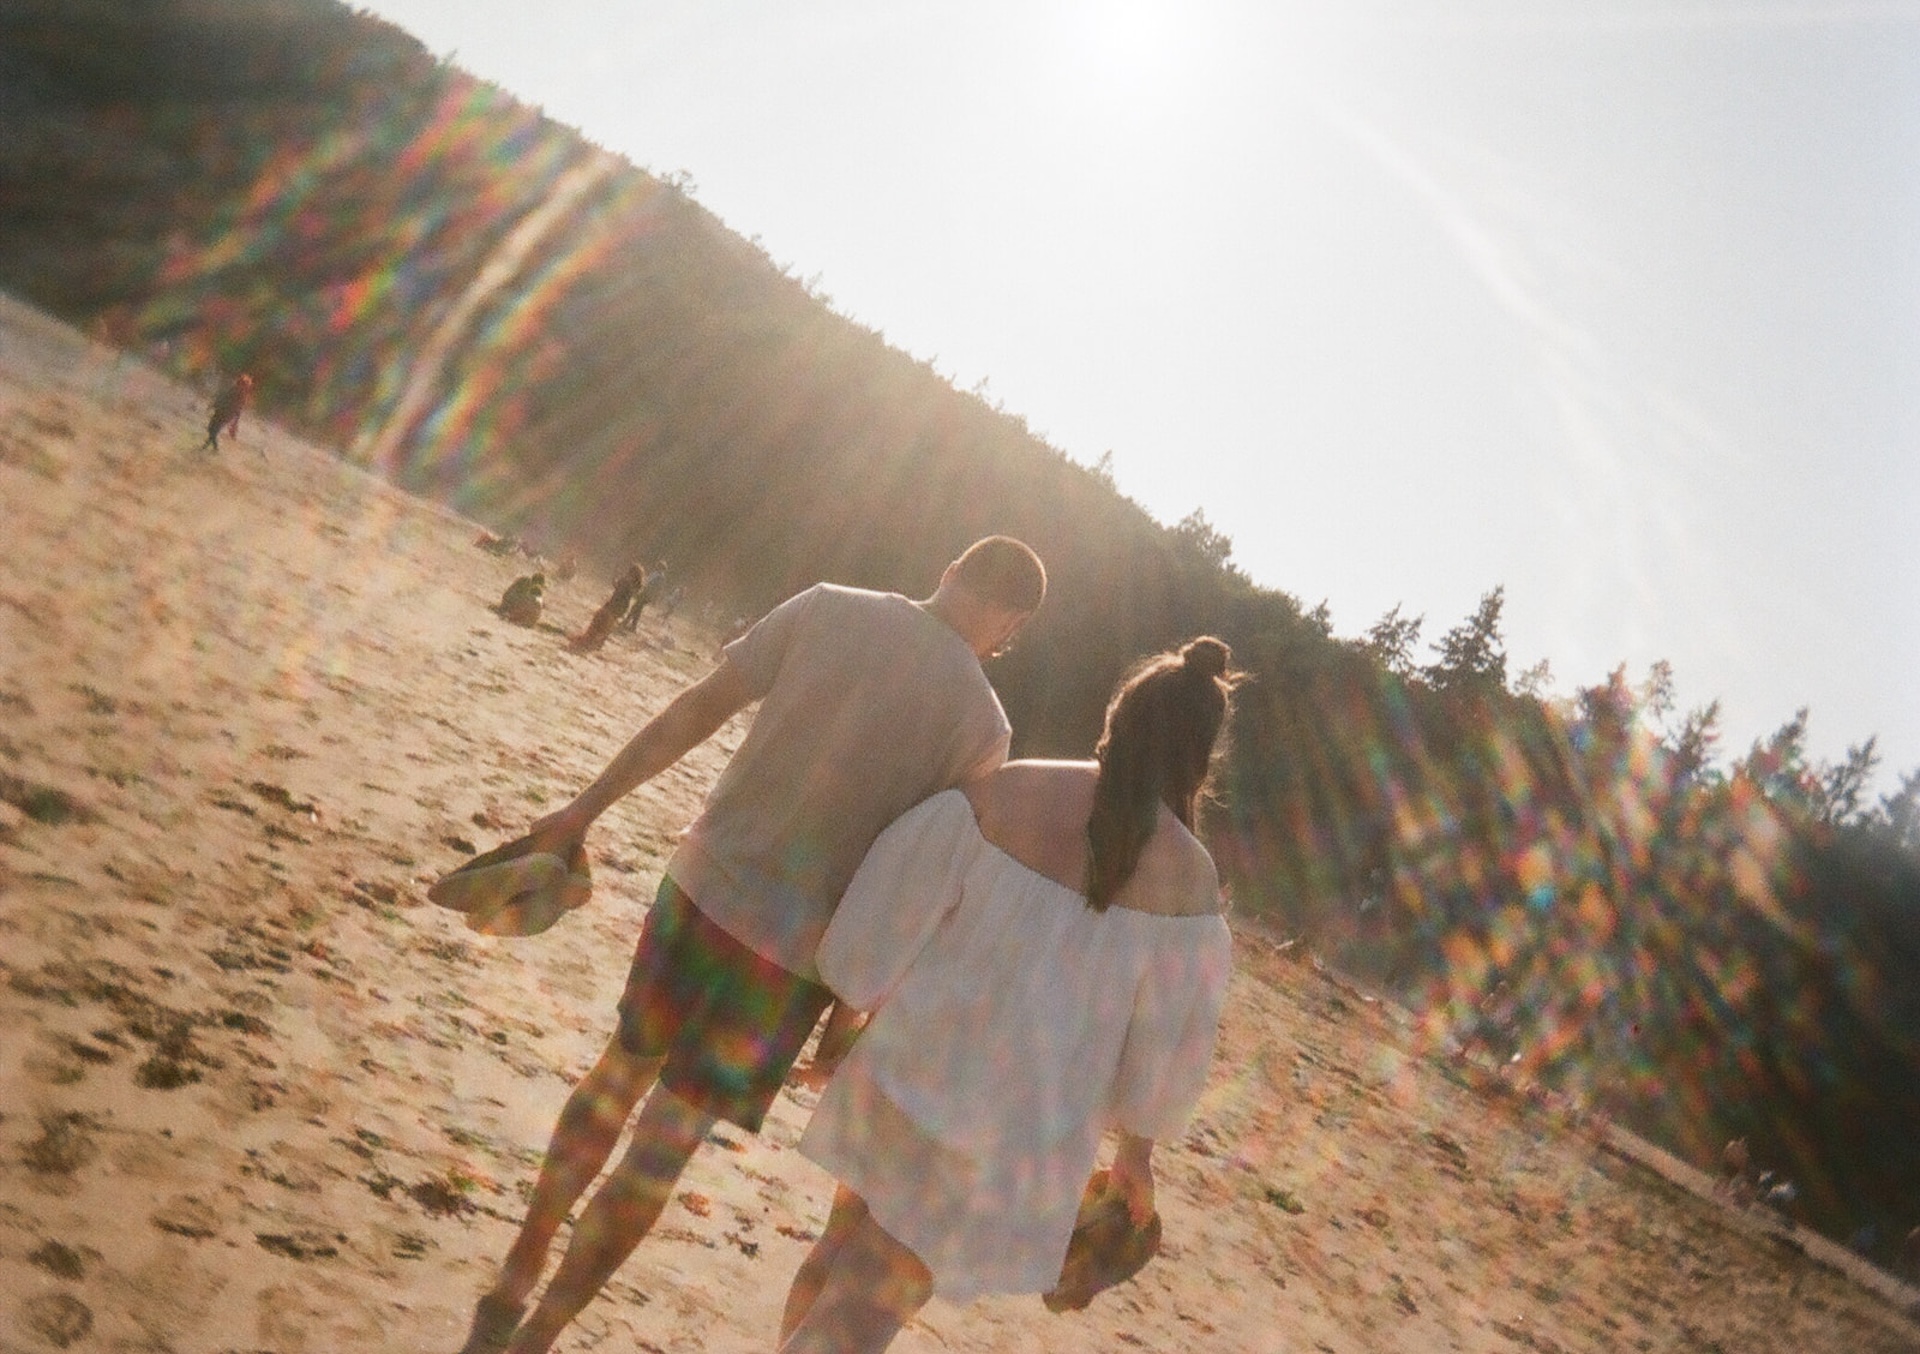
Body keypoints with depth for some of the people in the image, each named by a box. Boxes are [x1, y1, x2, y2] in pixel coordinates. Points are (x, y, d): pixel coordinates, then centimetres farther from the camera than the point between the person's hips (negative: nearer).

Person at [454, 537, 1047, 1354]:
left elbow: (694, 713, -4)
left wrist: (586, 808, 2)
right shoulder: (983, 722, -9)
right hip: (795, 949, -3)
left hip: (701, 886, 3)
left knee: (622, 1072, 24)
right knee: (662, 1151, 10)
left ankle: (513, 1286, 35)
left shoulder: (827, 608, -3)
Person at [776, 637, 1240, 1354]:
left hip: (910, 1068, 3)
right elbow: (1164, 1040, -5)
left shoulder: (1007, 789, -8)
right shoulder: (1187, 874, -12)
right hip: (1017, 1127, -2)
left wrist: (846, 1019, 10)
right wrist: (1136, 1153, 10)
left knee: (845, 1245, 25)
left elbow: (887, 921, -5)